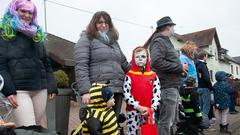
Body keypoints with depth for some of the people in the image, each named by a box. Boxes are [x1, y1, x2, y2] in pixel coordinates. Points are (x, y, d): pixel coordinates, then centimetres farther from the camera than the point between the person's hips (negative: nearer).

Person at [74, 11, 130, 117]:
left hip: (117, 90, 6)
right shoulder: (86, 40, 2)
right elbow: (80, 67, -9)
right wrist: (85, 91, -18)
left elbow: (124, 63, 28)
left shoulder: (113, 41, 22)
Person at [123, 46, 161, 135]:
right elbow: (126, 94, -7)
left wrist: (152, 108, -13)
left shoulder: (153, 75, 9)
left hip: (149, 112, 3)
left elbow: (157, 94, 1)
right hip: (133, 111, -2)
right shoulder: (129, 75, 1)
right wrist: (138, 107, -16)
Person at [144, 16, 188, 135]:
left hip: (173, 86, 10)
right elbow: (156, 62, -22)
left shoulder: (166, 41, 23)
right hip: (167, 86, -10)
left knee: (172, 120, 18)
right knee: (165, 121, -6)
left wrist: (180, 67, 10)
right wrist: (179, 67, -14)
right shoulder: (159, 41, -7)